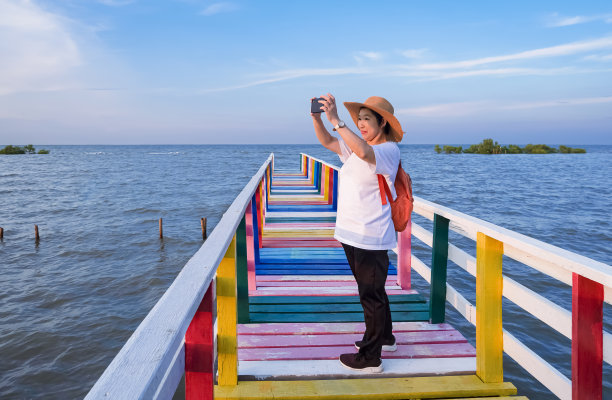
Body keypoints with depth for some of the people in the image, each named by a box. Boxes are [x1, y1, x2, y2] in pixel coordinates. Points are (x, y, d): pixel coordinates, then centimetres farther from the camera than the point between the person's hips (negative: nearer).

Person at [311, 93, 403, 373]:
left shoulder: (389, 150, -13)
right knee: (372, 291, 22)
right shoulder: (356, 147, 13)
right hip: (351, 232, 9)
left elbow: (364, 152, -33)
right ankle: (385, 338, 41)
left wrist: (335, 119, -32)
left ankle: (370, 358, 13)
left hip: (371, 237, -9)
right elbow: (327, 141, 15)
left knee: (371, 295, 0)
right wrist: (317, 117, -3)